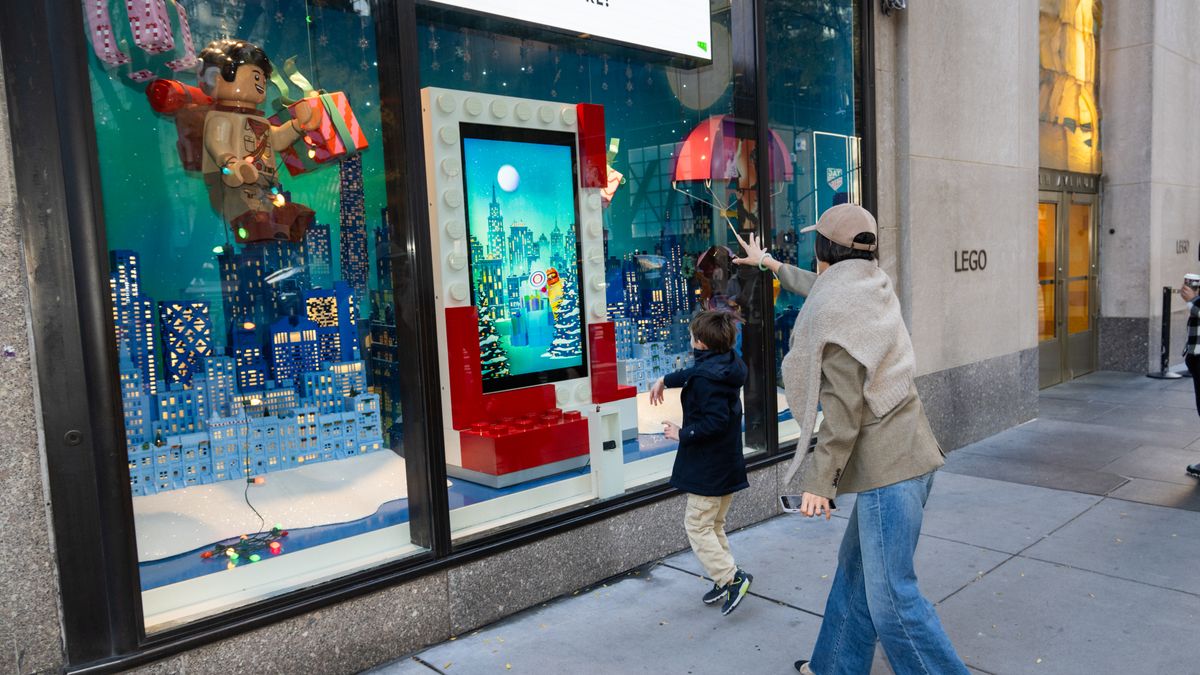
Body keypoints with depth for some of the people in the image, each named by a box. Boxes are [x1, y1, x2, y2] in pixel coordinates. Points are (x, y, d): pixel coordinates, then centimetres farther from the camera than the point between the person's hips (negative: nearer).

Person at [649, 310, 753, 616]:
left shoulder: (706, 378, -24)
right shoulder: (726, 364, 6)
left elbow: (715, 422, -29)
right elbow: (692, 373, 26)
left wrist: (682, 434, -18)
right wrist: (664, 380, 32)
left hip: (708, 468, -10)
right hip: (728, 463, 10)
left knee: (697, 525, 1)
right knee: (713, 525, 19)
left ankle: (731, 577, -3)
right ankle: (725, 579, 23)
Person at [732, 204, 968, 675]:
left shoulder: (835, 308, -15)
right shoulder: (872, 285, 12)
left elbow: (844, 406, -20)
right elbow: (816, 285, 35)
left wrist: (819, 480, -16)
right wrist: (770, 264, 50)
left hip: (888, 467, -10)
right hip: (906, 456, 10)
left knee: (892, 598, -4)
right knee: (855, 568, 20)